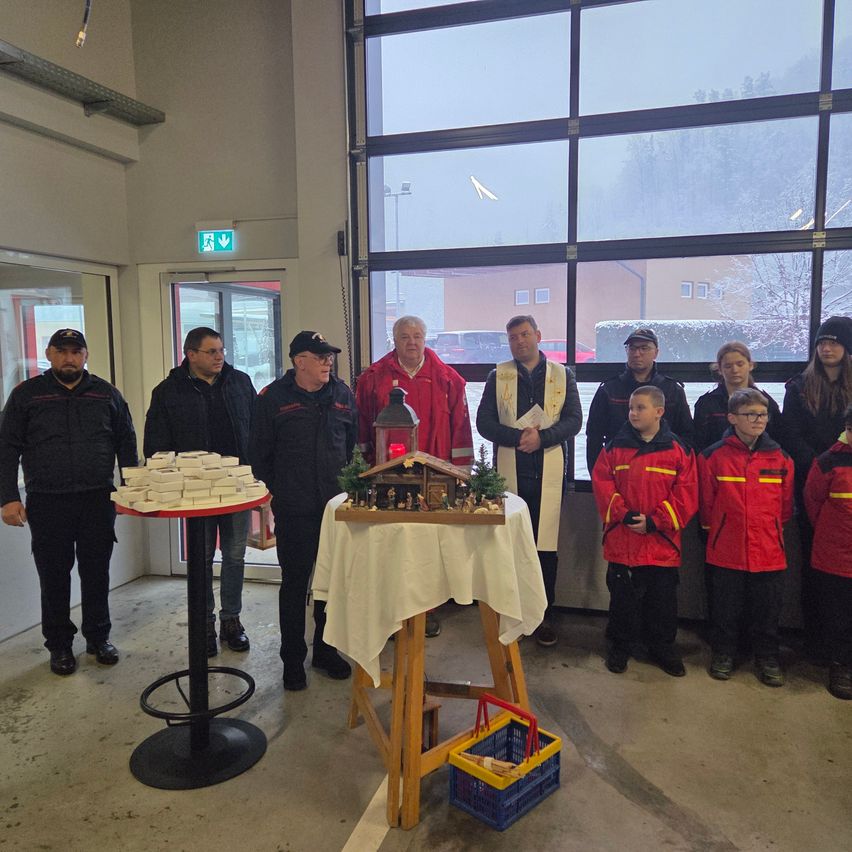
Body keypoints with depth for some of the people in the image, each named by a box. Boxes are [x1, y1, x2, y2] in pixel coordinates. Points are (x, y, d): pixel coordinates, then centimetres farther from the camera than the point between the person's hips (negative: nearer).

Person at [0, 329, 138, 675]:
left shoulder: (106, 393, 8)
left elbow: (126, 442, 11)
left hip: (98, 500, 1)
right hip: (47, 503, -1)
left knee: (97, 572, 9)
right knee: (54, 576, 8)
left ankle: (98, 638, 25)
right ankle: (59, 645, 23)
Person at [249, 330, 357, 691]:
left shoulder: (342, 394, 7)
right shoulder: (273, 398, -3)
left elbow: (354, 443, 14)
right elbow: (258, 452, 1)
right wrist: (276, 490, -1)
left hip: (336, 504, 3)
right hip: (294, 510, -3)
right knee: (294, 583, 6)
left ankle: (325, 650, 30)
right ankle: (292, 660, 21)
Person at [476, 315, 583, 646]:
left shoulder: (562, 375, 10)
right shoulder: (498, 376, 9)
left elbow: (573, 420, 1)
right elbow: (484, 422, 1)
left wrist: (541, 436, -15)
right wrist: (517, 436, -15)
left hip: (549, 472, 0)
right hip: (509, 471, 0)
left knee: (546, 544, 2)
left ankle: (543, 615, 14)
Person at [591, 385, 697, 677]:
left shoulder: (678, 450, -2)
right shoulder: (615, 448, 1)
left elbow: (686, 494, -6)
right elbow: (602, 484, -3)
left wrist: (654, 521, -13)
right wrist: (624, 515, -15)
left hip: (663, 542, 0)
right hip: (621, 541, 1)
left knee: (662, 599, 12)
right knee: (622, 598, 11)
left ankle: (662, 647, 31)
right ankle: (619, 646, 28)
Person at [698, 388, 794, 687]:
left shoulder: (780, 458, 1)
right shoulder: (713, 456, -7)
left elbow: (785, 506, 11)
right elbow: (706, 504, 1)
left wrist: (770, 530, 13)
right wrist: (717, 531, 6)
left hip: (770, 552, 2)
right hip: (726, 551, -2)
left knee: (768, 610, 14)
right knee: (726, 609, 12)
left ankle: (767, 658, 32)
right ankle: (723, 654, 30)